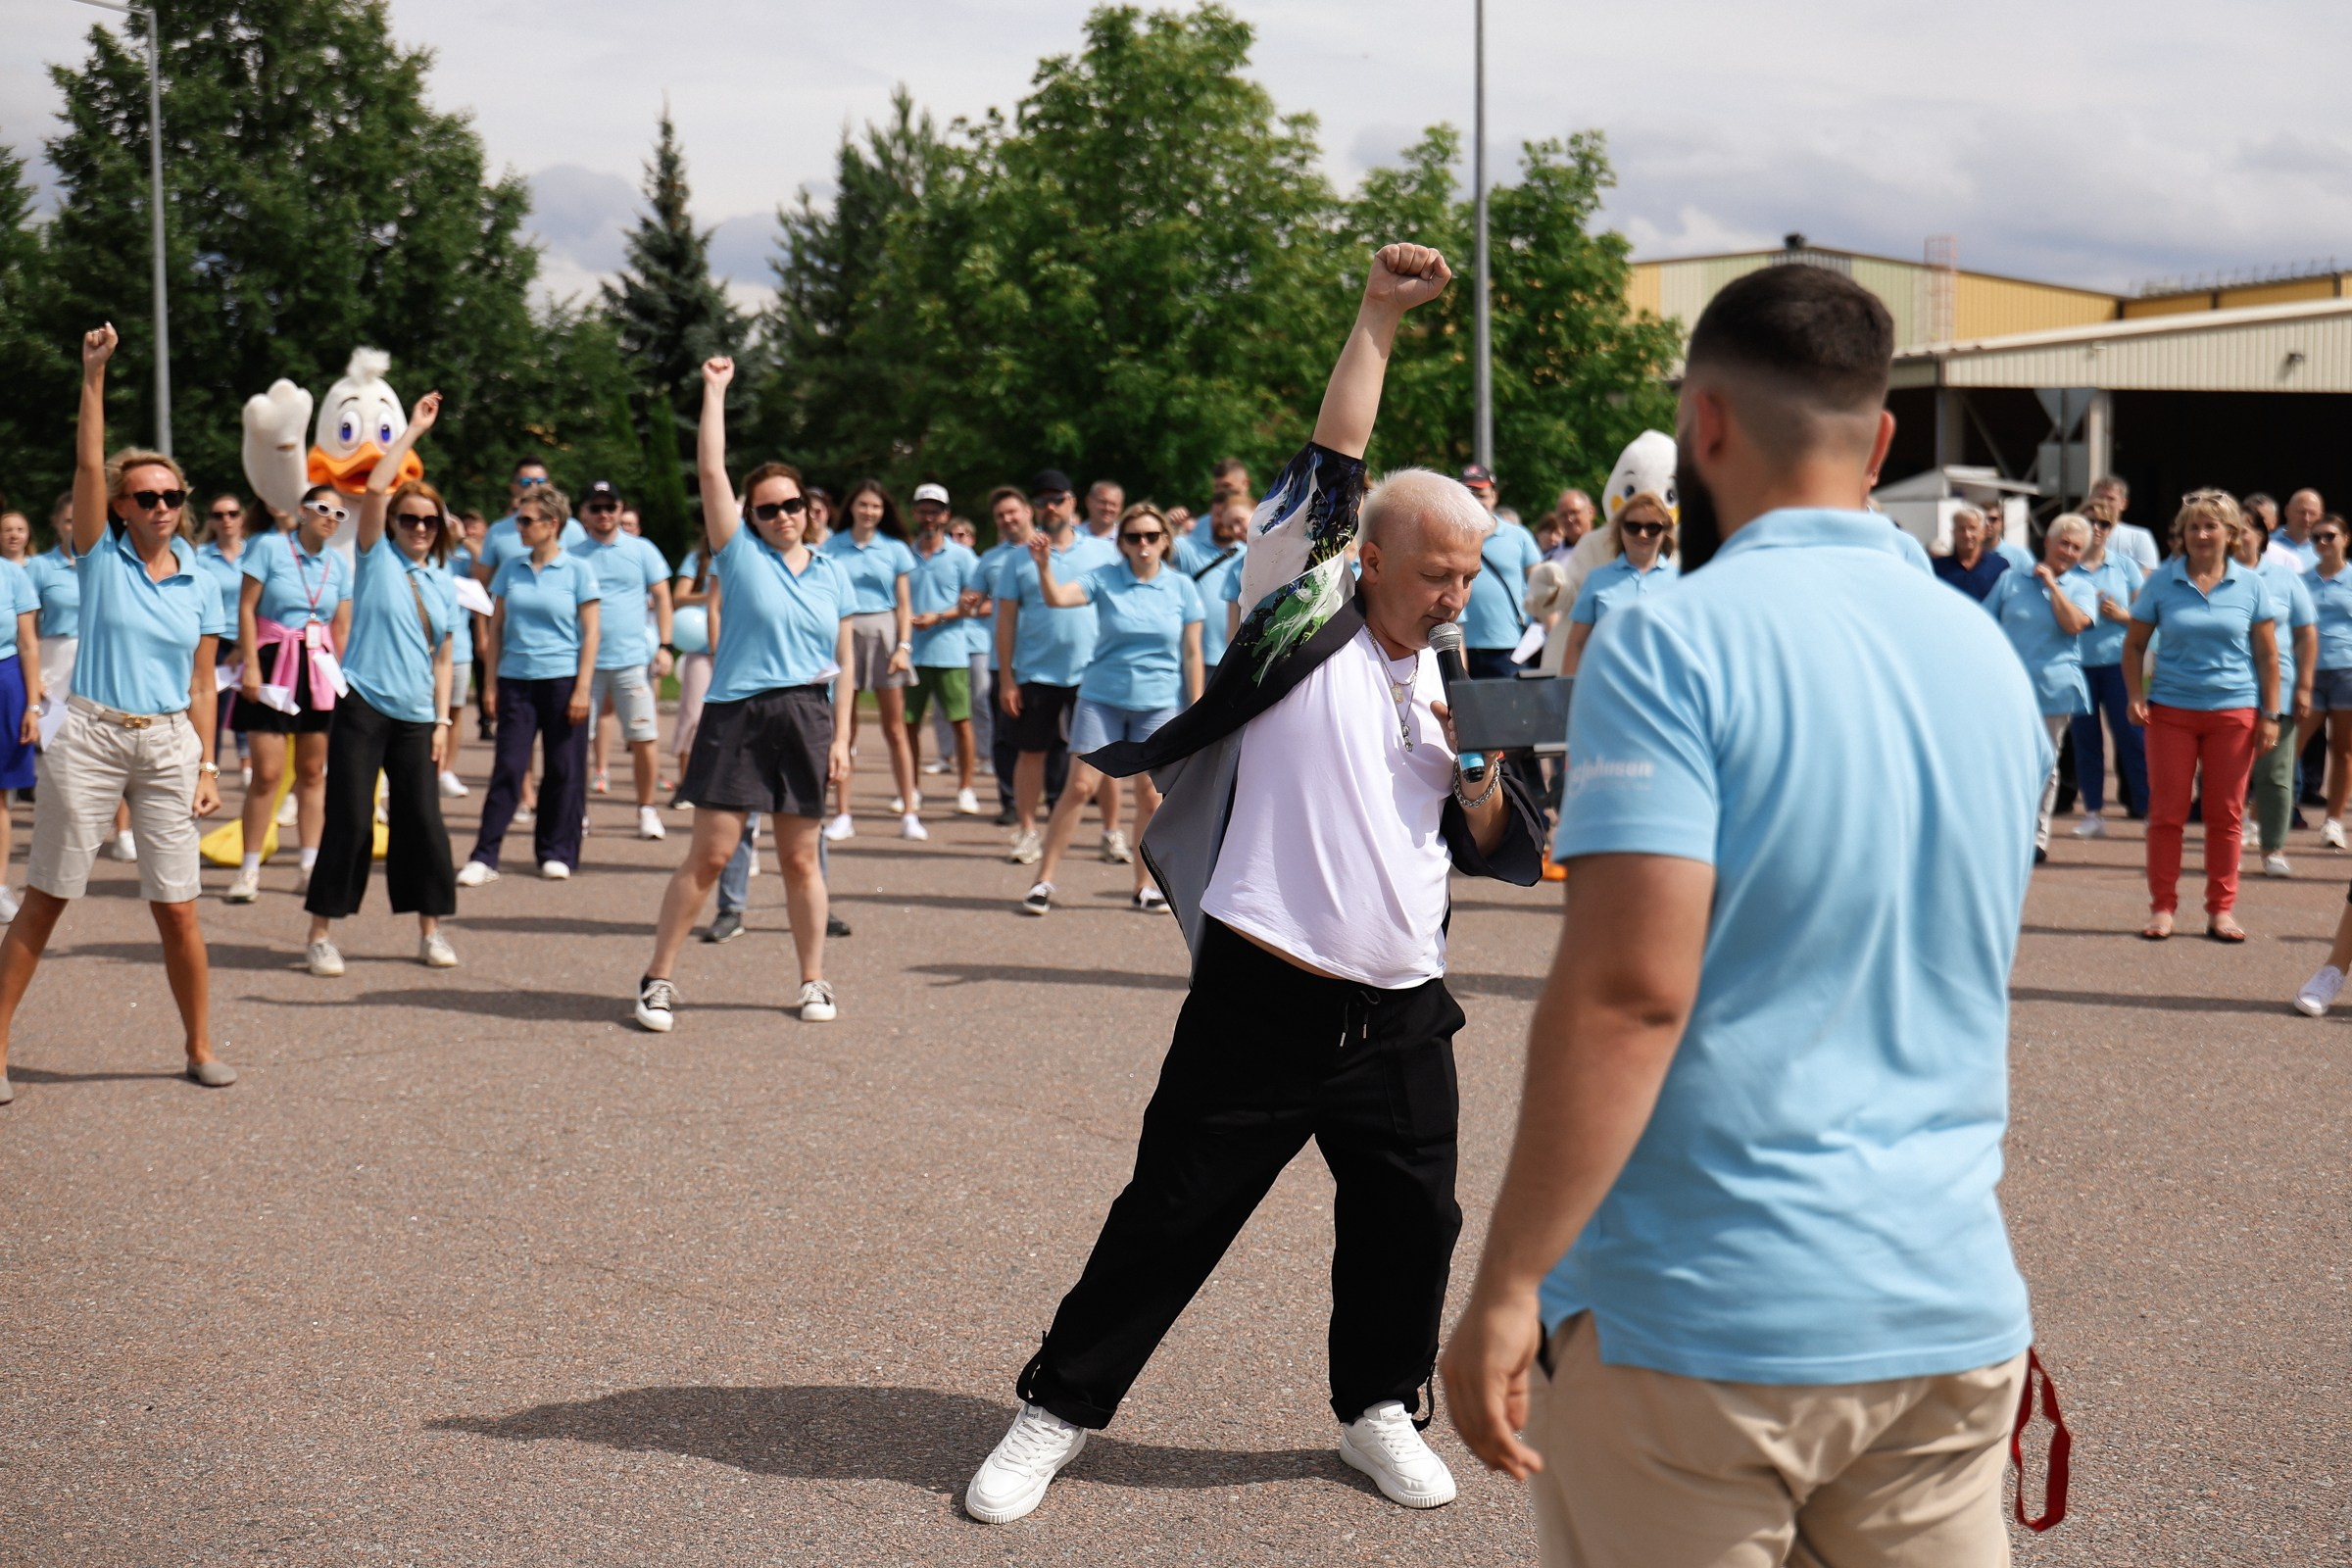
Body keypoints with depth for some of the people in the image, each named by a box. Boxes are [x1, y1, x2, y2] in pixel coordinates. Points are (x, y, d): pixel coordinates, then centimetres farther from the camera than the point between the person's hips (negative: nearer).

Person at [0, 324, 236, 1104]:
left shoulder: (200, 586, 7)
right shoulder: (101, 557, 0)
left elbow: (201, 685, 10)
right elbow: (88, 463, -11)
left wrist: (208, 766, 5)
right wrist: (94, 374, -17)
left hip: (168, 746, 2)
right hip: (91, 738, -2)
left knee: (177, 909, 1)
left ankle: (200, 1048, 15)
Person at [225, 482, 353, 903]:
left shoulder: (338, 563, 7)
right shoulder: (269, 548, -5)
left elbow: (342, 627, 10)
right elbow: (246, 607, -6)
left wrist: (339, 674, 5)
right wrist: (250, 665, -11)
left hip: (319, 669, 4)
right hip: (273, 664, -4)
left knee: (313, 771, 7)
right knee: (267, 772, -8)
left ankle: (309, 867, 14)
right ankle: (249, 871, 0)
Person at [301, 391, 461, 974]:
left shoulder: (442, 583, 14)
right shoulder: (377, 558, 2)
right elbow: (374, 490, -12)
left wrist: (442, 721, 7)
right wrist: (413, 430, -8)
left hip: (416, 718, 4)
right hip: (363, 707, -4)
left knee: (423, 822, 4)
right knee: (349, 821, -5)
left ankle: (431, 931, 15)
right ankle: (321, 934, 2)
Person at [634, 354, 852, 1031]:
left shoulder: (833, 574, 11)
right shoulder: (740, 555, 3)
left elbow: (844, 663, 12)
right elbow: (711, 469, -5)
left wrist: (840, 736, 5)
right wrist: (714, 390, -4)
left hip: (806, 719, 3)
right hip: (737, 716, -2)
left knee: (801, 859, 8)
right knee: (709, 854, -5)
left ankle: (814, 981, 20)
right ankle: (658, 979, 4)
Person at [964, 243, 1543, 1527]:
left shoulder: (1449, 685, 14)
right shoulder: (1300, 625, -1)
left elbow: (1490, 850, 15)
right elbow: (1330, 470, -10)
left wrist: (1479, 772, -5)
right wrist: (1376, 320, -10)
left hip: (1401, 1014, 5)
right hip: (1262, 1000, -5)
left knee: (1409, 1225, 10)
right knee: (1171, 1215, 2)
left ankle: (1378, 1408, 32)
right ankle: (1059, 1408, 16)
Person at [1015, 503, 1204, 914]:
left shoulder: (1182, 588, 1)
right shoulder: (1105, 580, -2)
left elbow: (1192, 654, 4)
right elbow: (1057, 598, -16)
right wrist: (1044, 566, -35)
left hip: (1158, 703, 1)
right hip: (1101, 698, -1)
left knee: (1150, 796, 3)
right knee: (1079, 787, -6)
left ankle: (1144, 887, 17)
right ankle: (1044, 881, 1)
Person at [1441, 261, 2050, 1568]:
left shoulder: (1674, 644, -12)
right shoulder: (1990, 655, 9)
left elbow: (1629, 989, -20)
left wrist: (1508, 1285, -16)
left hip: (1702, 1318, -6)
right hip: (1954, 1317, 6)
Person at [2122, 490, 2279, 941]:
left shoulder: (2250, 586, 2)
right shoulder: (2162, 582, 1)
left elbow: (2267, 654, 6)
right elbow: (2134, 644, 7)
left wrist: (2270, 715, 1)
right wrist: (2136, 696, -6)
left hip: (2234, 712, 0)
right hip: (2171, 711, 0)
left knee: (2226, 815, 5)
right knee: (2166, 812, 1)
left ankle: (2221, 911, 14)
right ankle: (2162, 907, 10)